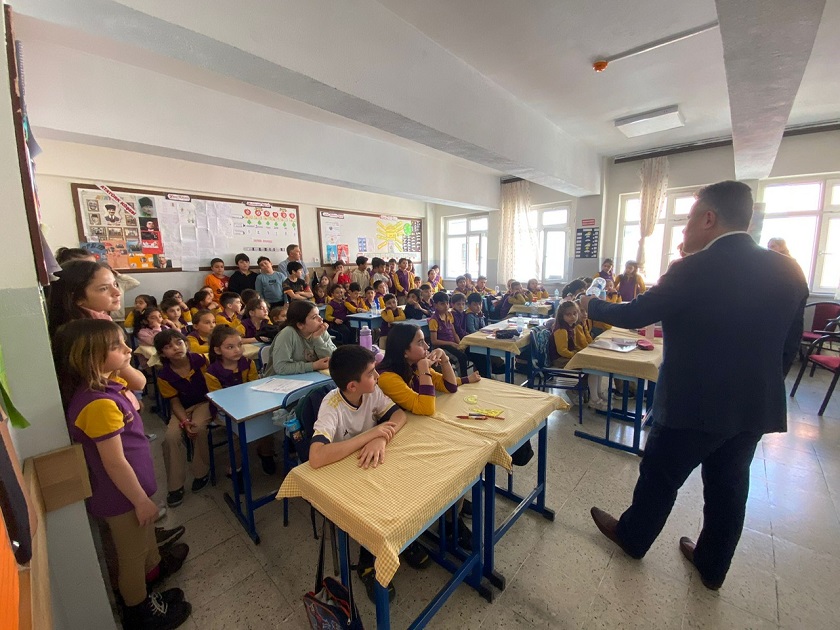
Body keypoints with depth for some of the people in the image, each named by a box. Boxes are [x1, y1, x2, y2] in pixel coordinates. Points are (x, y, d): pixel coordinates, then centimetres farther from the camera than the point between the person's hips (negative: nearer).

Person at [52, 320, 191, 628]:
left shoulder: (107, 384, -8)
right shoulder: (100, 404, -35)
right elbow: (115, 464, -27)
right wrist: (141, 500, -17)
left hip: (130, 486, 9)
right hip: (121, 496, -9)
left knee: (145, 532, 33)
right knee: (132, 554, 18)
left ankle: (155, 566, 60)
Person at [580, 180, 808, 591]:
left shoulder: (694, 270, -20)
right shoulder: (788, 272, 1)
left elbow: (634, 315, -13)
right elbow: (790, 345, 8)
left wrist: (590, 305, 3)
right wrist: (760, 384, 20)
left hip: (694, 403, -6)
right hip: (755, 405, 6)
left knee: (659, 477, 14)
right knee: (728, 488, 20)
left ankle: (631, 537, 36)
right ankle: (712, 567, 39)